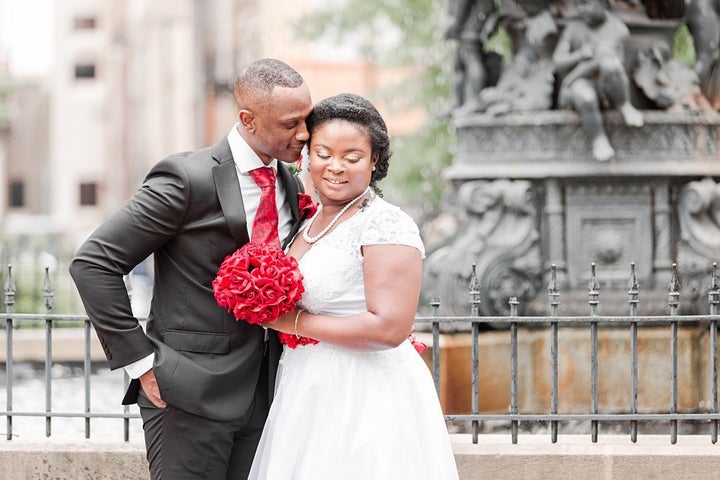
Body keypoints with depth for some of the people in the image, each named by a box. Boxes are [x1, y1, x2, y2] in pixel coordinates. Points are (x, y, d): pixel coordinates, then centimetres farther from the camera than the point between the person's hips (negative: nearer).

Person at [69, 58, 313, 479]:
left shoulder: (291, 186, 10)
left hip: (263, 395, 7)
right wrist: (139, 360, -13)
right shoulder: (188, 179, -12)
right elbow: (93, 263, -12)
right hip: (191, 395, -6)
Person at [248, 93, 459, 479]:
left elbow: (389, 327, -22)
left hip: (366, 400, -8)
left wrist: (296, 322, -16)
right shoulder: (309, 223, 12)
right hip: (310, 398, 8)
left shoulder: (386, 225, -13)